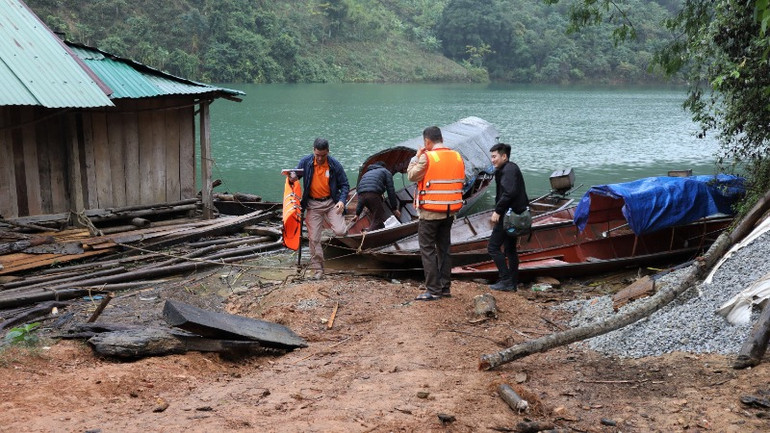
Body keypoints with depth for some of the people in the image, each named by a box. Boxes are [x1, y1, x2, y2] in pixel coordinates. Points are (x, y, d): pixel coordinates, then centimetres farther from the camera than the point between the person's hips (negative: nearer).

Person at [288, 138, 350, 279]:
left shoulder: (335, 165, -5)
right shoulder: (305, 162, -3)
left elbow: (345, 185, 2)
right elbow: (295, 175, 7)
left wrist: (342, 201, -15)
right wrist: (292, 178, -18)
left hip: (331, 202, -1)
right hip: (313, 205, 1)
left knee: (340, 231, -18)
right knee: (314, 238, -2)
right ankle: (317, 269, 10)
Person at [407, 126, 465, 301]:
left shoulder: (427, 157, -15)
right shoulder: (457, 157, 4)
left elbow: (412, 175, -8)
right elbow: (462, 181, 8)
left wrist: (416, 157, 5)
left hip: (430, 212, -6)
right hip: (450, 211, 6)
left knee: (427, 249, 1)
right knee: (444, 248, 16)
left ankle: (433, 290, -2)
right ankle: (445, 287, 21)